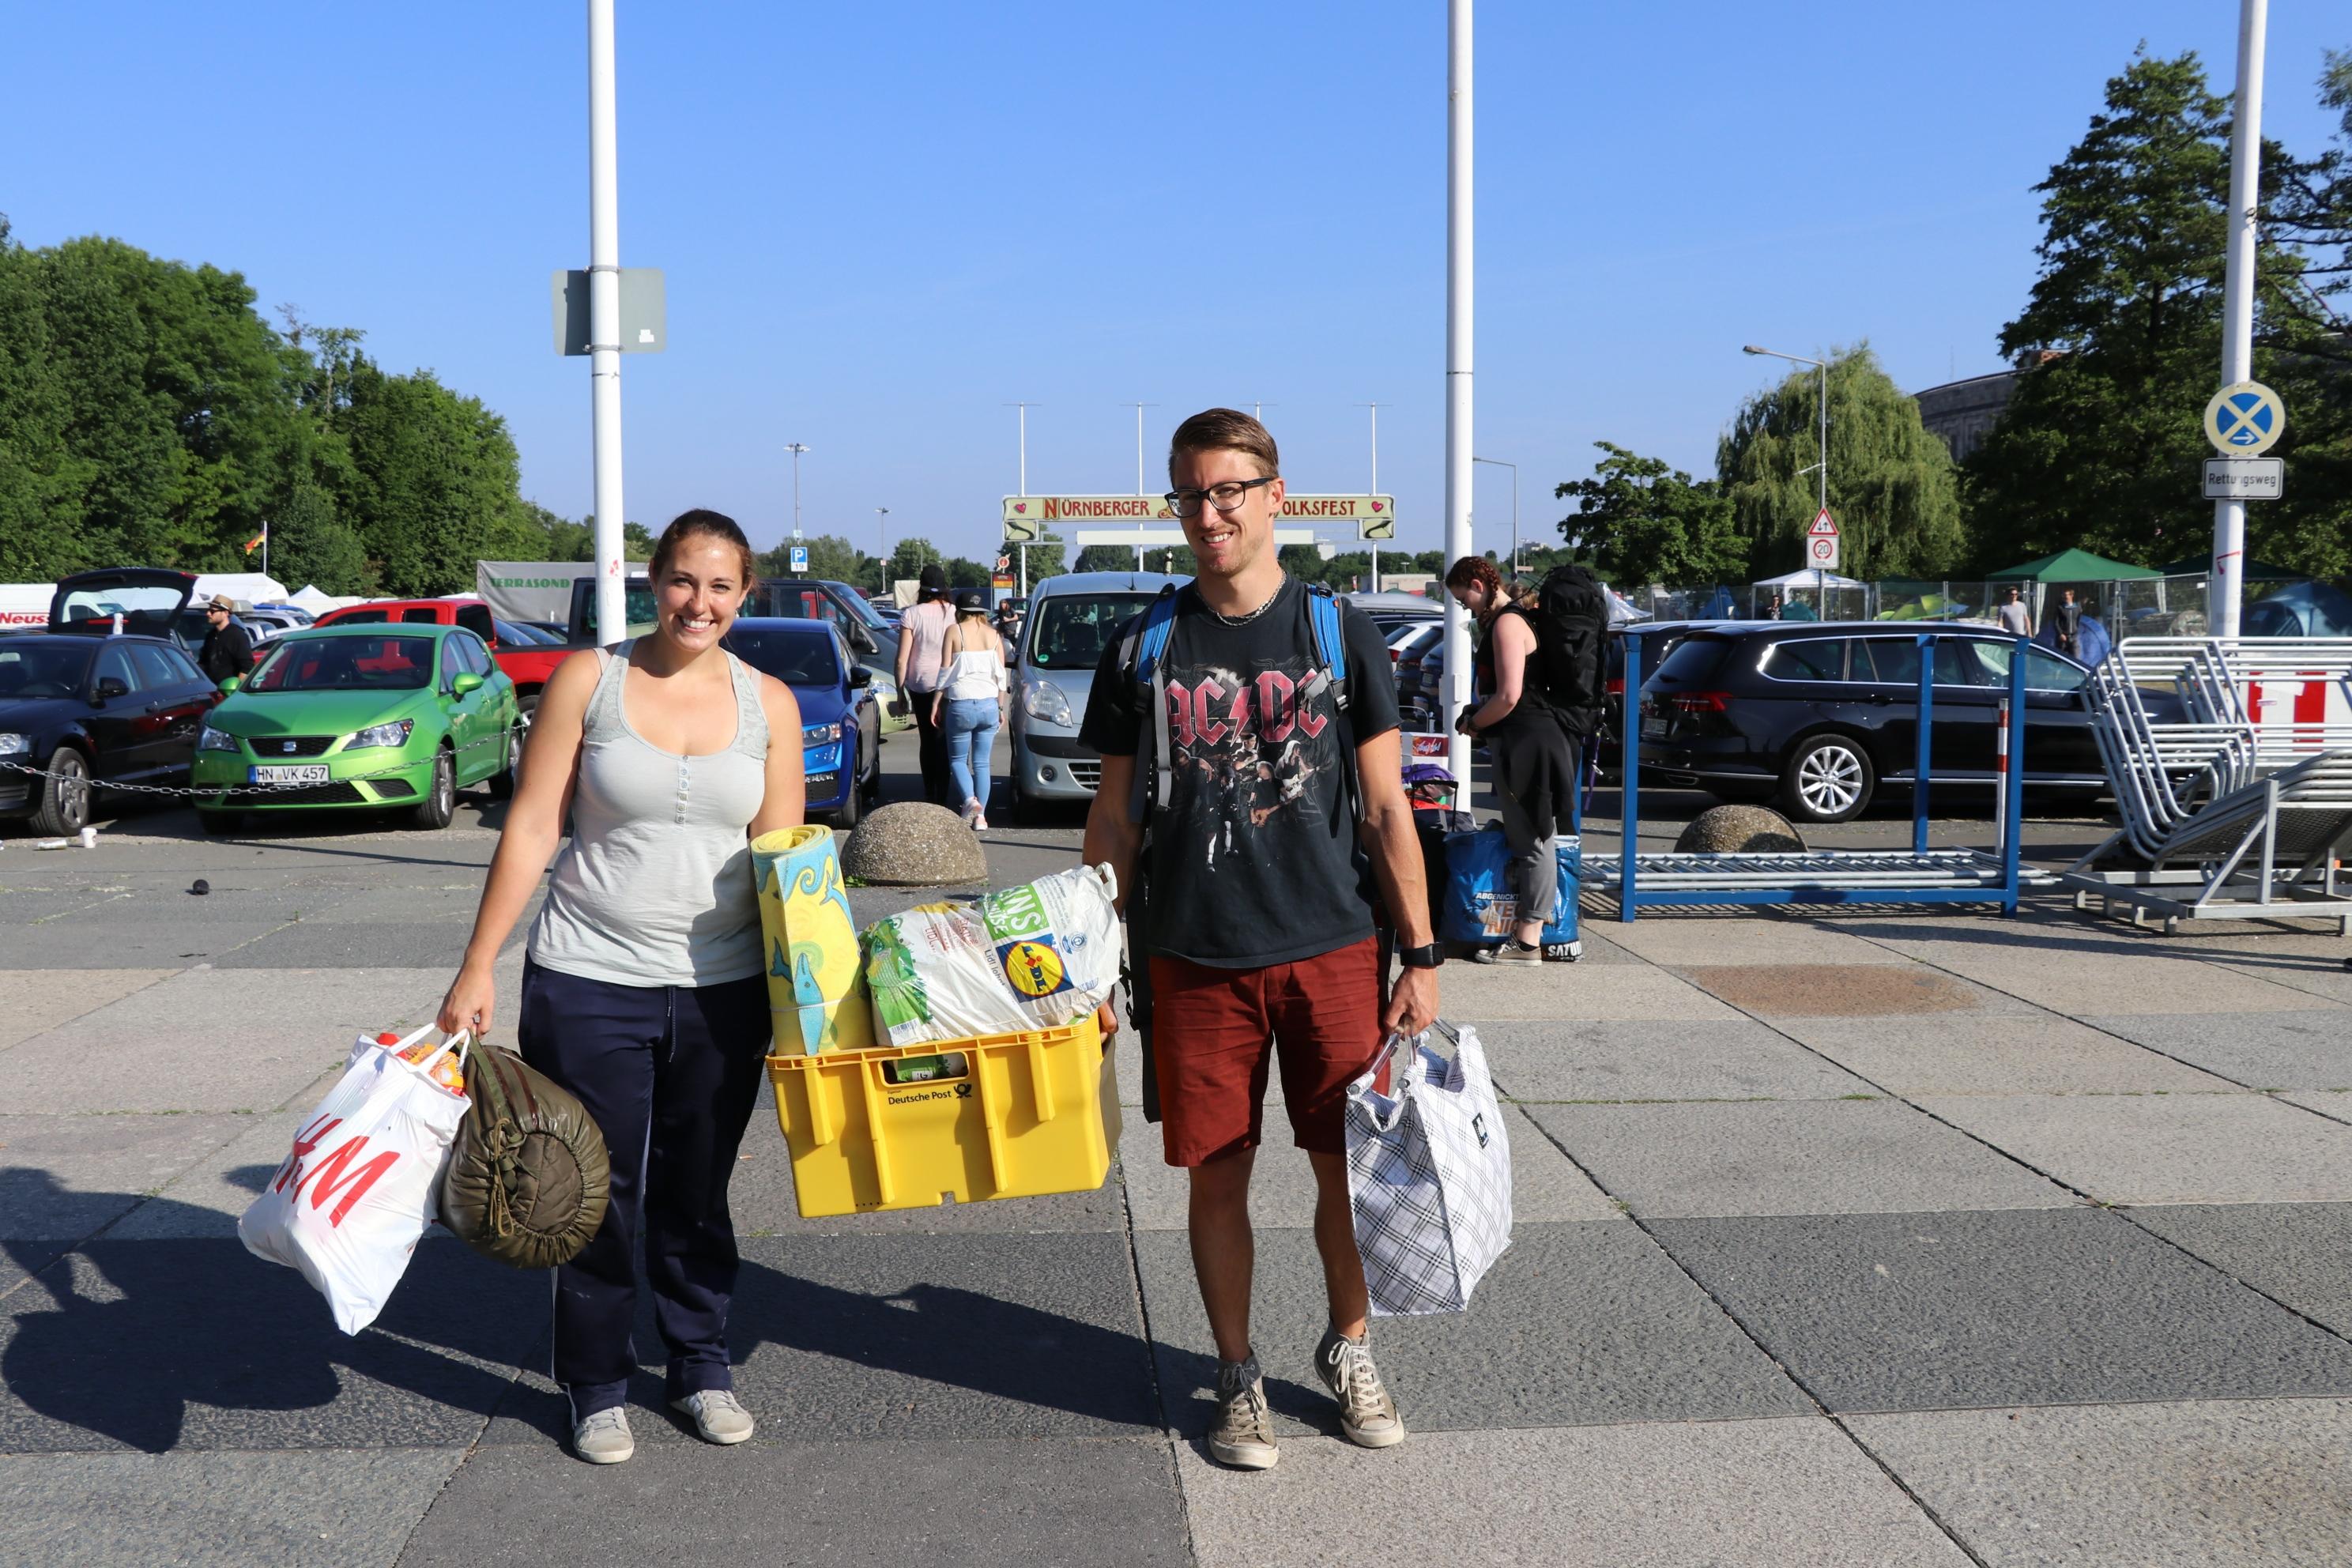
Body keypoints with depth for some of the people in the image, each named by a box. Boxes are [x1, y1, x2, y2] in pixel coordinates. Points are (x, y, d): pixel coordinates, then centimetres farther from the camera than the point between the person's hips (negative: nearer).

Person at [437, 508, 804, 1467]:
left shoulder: (768, 703, 4)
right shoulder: (588, 681, -2)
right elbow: (530, 830, -3)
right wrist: (478, 968, -5)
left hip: (723, 988, 2)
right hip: (588, 982, -2)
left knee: (698, 1191, 12)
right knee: (599, 1191, 5)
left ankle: (702, 1365, 30)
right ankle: (597, 1387, 23)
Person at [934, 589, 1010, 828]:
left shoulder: (954, 631, -3)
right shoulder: (993, 635, 8)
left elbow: (946, 671, -4)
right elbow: (1001, 675, 7)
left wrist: (936, 703, 4)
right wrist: (1001, 707, 15)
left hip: (961, 704, -3)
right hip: (989, 705, 3)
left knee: (957, 760, 10)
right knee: (982, 763, 10)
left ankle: (970, 800, -14)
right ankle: (981, 816, 6)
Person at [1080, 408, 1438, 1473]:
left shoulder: (1341, 636, 2)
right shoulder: (1143, 652, 3)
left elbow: (1386, 807, 3)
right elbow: (1114, 822, 8)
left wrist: (1421, 955, -1)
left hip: (1332, 950, 0)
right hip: (1194, 962, 0)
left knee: (1351, 1168, 6)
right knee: (1217, 1178, 7)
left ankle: (1347, 1350, 31)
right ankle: (1239, 1377, 25)